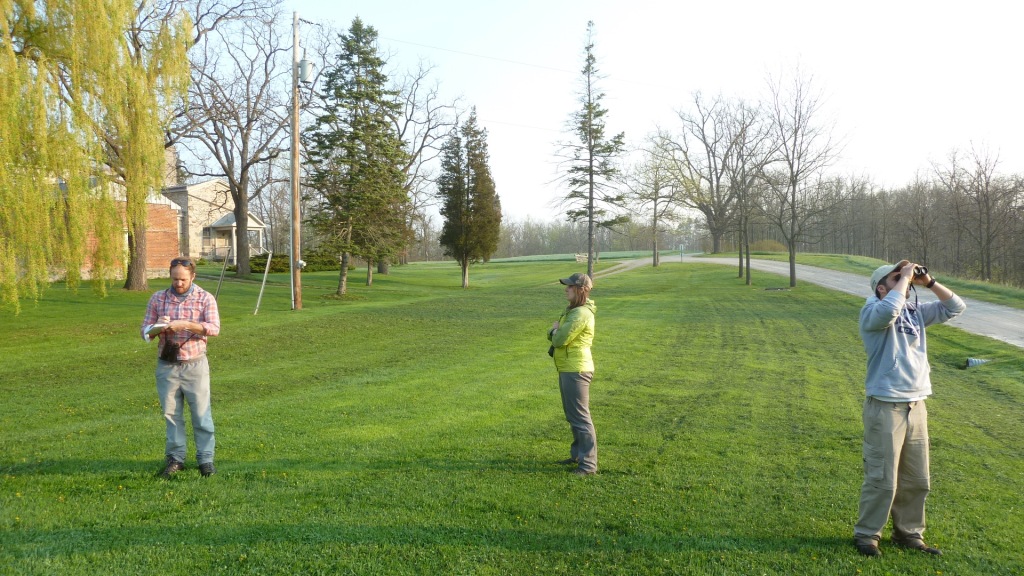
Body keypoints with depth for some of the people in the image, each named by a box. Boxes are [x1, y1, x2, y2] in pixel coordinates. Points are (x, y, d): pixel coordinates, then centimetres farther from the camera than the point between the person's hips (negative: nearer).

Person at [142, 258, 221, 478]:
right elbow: (145, 331, 7)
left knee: (201, 413, 2)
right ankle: (175, 458, 18)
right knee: (171, 413, 8)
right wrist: (159, 327, -16)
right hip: (167, 366, 3)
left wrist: (185, 324, -26)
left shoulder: (205, 298, -2)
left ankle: (205, 459, 11)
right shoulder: (158, 299, 6)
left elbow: (214, 328, -14)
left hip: (195, 365, -2)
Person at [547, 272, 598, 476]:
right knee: (572, 415, 19)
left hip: (576, 370, -11)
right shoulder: (572, 310, 15)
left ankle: (589, 463, -3)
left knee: (580, 417, -7)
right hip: (567, 368, 11)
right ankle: (578, 454, 30)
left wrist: (555, 332, -1)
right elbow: (554, 335, 17)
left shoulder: (581, 314, -19)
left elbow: (561, 339, -23)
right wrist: (554, 332, -6)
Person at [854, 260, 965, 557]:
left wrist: (929, 282, 2)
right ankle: (866, 534, 11)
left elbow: (955, 308, 13)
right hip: (885, 406, -7)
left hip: (917, 406, 7)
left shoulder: (916, 310, 12)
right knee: (882, 479, -3)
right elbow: (889, 310, -32)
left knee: (917, 480, 15)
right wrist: (905, 278, -17)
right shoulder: (872, 310, -9)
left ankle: (908, 533, 29)